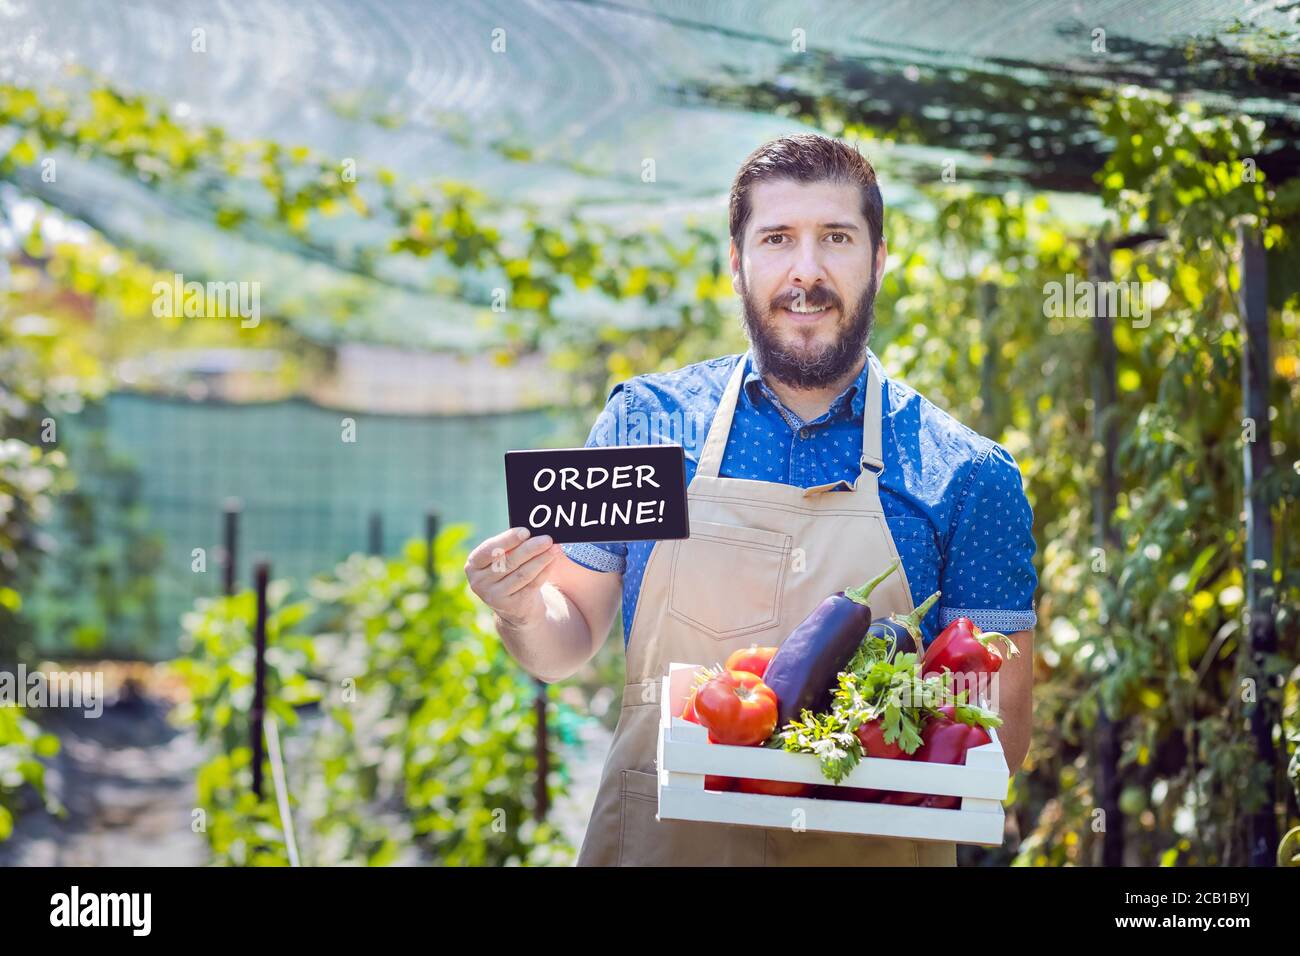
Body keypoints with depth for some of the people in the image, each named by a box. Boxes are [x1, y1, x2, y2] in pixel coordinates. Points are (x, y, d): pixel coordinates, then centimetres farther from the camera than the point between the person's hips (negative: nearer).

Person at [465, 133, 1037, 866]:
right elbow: (570, 642, 8)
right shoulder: (643, 420, -1)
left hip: (866, 847, -1)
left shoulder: (967, 476, -5)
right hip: (652, 839, 1)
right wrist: (526, 608, -14)